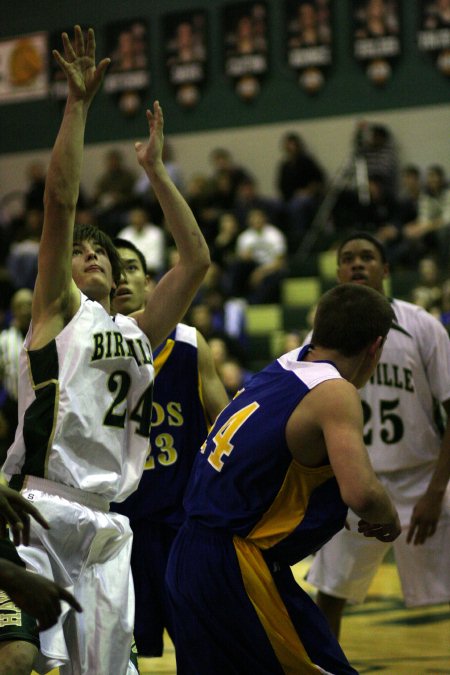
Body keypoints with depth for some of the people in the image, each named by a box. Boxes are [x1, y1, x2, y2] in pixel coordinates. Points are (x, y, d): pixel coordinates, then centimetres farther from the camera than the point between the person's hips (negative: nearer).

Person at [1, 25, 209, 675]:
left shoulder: (139, 331, 19)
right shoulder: (57, 309, 7)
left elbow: (196, 259, 19)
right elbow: (60, 199, -2)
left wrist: (155, 169, 21)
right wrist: (78, 103, -4)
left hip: (107, 530, 6)